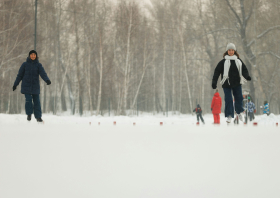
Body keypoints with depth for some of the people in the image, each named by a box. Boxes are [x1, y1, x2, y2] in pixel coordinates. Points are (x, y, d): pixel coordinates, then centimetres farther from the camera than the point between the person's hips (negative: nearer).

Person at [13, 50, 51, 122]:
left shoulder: (38, 65, 4)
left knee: (36, 101, -1)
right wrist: (15, 84, 9)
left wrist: (47, 80, -30)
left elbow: (43, 73, -11)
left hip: (35, 86, 1)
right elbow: (20, 75, 9)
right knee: (28, 100, -11)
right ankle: (29, 114, 8)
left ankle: (38, 117, 7)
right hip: (26, 86, -1)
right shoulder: (25, 64, 4)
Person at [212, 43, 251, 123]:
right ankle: (229, 115, 0)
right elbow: (217, 71, -2)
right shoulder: (223, 62, -1)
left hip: (237, 83, 3)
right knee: (228, 99, -5)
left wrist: (246, 76, -12)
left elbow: (244, 69, 10)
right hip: (227, 84, -3)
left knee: (239, 97, 9)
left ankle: (239, 112, 31)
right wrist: (214, 82, -10)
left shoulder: (238, 61, 9)